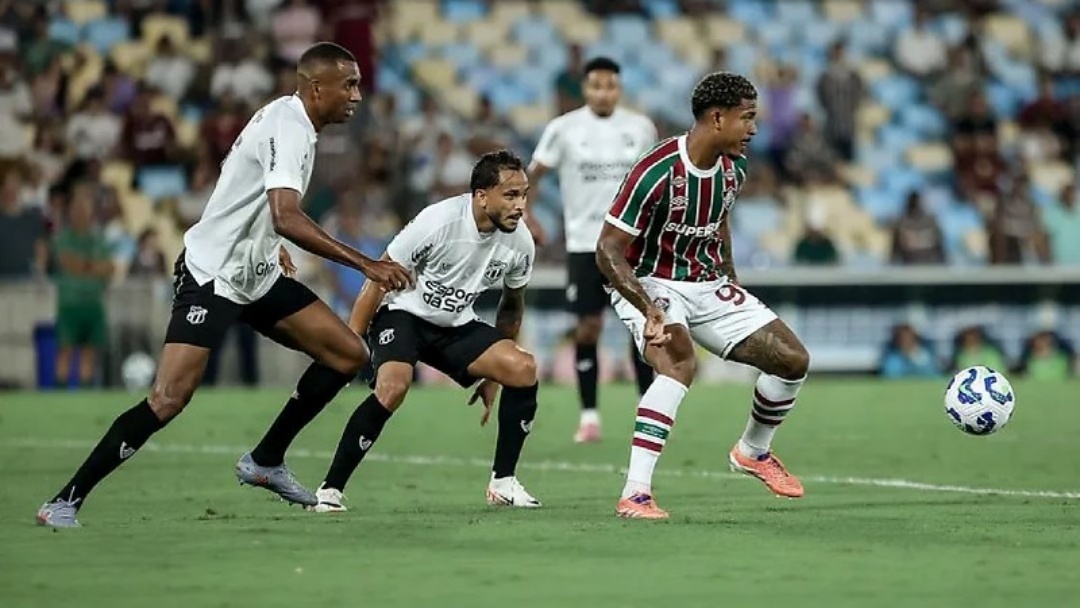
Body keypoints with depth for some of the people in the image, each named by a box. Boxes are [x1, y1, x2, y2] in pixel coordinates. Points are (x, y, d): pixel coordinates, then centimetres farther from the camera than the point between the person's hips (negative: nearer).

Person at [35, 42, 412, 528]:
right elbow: (287, 218, -35)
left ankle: (266, 462, 16)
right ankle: (66, 502, -12)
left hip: (256, 274, 10)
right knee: (169, 398, -20)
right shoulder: (289, 130, -21)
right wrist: (366, 265, -33)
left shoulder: (288, 119, 9)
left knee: (348, 355, 5)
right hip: (211, 277, -10)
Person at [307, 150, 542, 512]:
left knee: (523, 369, -16)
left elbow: (512, 305, 10)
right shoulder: (438, 221, -25)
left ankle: (503, 484, -2)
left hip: (457, 327, 5)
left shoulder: (520, 244, -10)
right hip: (404, 315, -5)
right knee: (393, 387, -32)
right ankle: (330, 490, -21)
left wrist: (492, 375, 13)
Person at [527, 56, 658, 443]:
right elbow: (532, 175, 3)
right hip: (584, 243, -1)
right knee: (588, 327, -1)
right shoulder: (564, 129, -3)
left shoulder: (640, 128, 3)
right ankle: (589, 415, 7)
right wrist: (527, 218, -7)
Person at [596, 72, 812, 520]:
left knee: (793, 359, 1)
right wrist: (649, 309, -37)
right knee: (680, 362, -36)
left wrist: (731, 284, 22)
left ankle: (753, 451, 29)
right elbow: (608, 250, -25)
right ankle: (635, 494, -36)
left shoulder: (733, 169, -1)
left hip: (708, 285, 7)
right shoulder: (658, 173, -26)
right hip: (651, 286, -7)